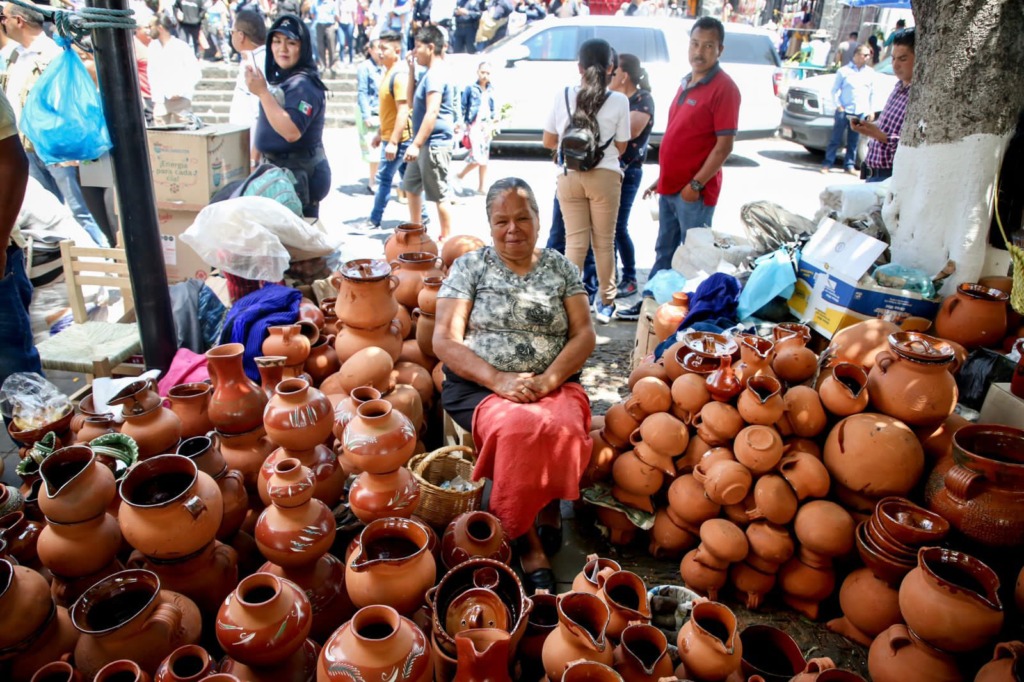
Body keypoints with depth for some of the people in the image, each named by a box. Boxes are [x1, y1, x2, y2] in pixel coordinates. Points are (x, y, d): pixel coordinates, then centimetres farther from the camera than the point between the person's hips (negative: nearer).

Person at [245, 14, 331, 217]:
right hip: (281, 169, 10)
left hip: (300, 174, -10)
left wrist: (263, 92, -30)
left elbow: (292, 132, -30)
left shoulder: (303, 84, -17)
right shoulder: (280, 78, 12)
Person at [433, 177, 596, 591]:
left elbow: (584, 334, 5)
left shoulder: (561, 268, 13)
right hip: (479, 386, -1)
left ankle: (548, 507, -4)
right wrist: (498, 379, -17)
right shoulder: (469, 267, 7)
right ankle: (529, 543, -15)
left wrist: (548, 378, -15)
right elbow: (444, 340, -2)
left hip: (553, 384, 2)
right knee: (518, 429, -34)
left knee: (565, 429, -33)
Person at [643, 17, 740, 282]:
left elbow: (724, 145, -16)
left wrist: (696, 184, -19)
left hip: (695, 192, -8)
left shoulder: (724, 88, -11)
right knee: (663, 252, 18)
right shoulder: (687, 83, 14)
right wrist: (662, 178, 17)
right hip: (669, 187, 8)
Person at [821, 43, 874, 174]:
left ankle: (850, 165, 11)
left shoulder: (870, 72, 12)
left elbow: (872, 93, 16)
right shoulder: (844, 71, 2)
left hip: (861, 113, 3)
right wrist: (838, 105, -7)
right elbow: (835, 90, 3)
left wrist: (871, 110, 11)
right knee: (835, 139, -1)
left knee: (854, 141, 5)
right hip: (843, 111, -3)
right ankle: (827, 164, 3)